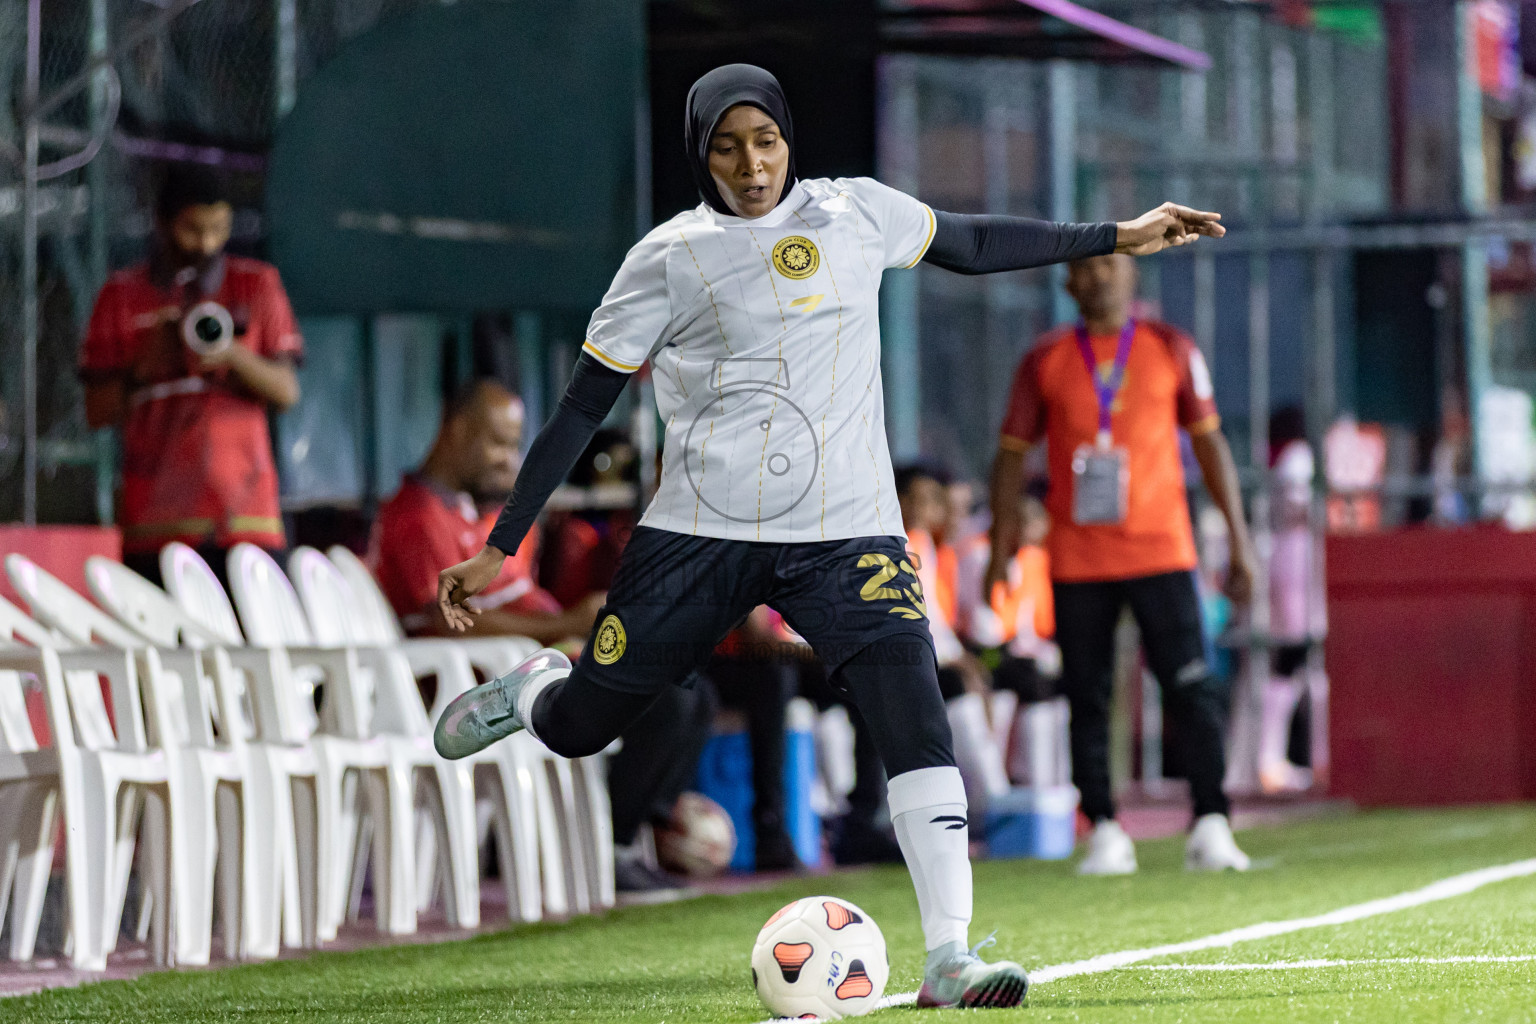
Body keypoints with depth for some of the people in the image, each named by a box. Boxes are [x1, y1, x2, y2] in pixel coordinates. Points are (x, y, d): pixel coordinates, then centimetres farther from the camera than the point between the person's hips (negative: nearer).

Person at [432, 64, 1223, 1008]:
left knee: (916, 717, -20)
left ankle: (948, 957, -19)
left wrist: (1116, 238, 21)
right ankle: (534, 690, 46)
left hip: (844, 532, 1)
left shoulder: (856, 213, 6)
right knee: (577, 729, 8)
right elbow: (582, 409, 3)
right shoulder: (669, 259, 0)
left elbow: (972, 245, 23)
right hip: (699, 534, -1)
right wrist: (500, 549, 2)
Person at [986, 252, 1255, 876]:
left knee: (1189, 687, -9)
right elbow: (1012, 453, 10)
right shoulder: (1046, 361, 7)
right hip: (1077, 561, 1)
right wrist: (1002, 542, 0)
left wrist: (1238, 538, 5)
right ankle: (1105, 832, 4)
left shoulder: (1171, 351, 7)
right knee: (1087, 696, 0)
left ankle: (1211, 826, -8)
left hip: (1160, 550, -1)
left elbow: (1209, 442, 10)